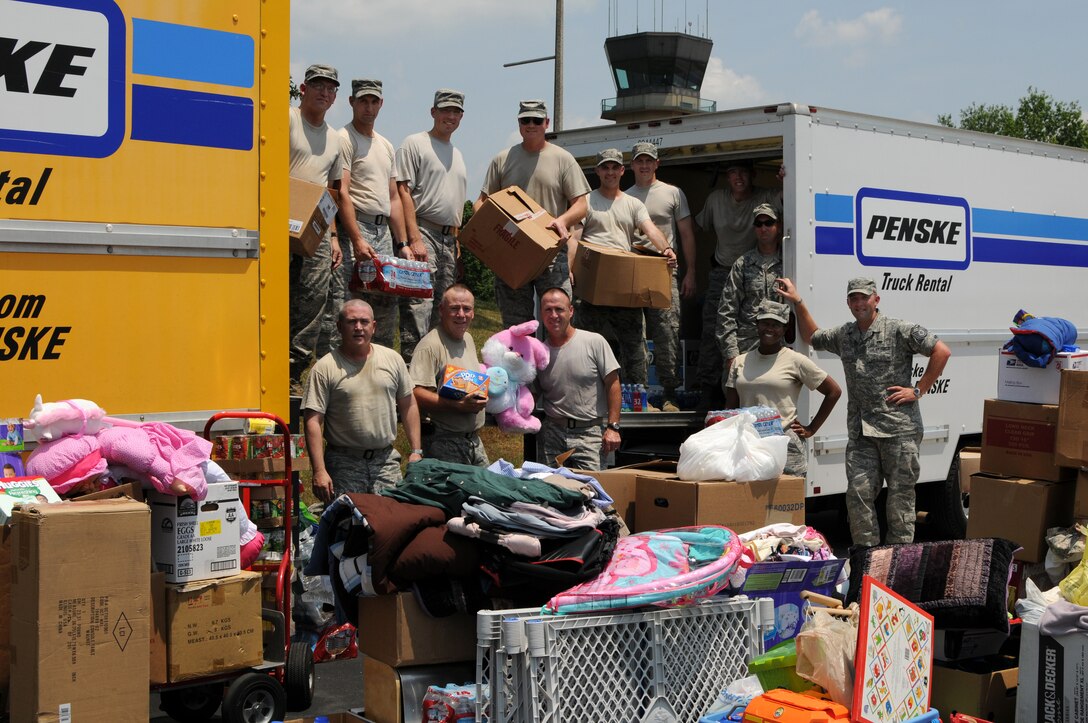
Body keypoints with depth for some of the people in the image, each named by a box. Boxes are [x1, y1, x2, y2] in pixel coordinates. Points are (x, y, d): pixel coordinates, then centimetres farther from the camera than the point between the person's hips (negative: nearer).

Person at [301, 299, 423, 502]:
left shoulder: (392, 359, 8)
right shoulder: (324, 368, -5)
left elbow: (408, 406, 13)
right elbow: (313, 421, -8)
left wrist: (416, 451, 7)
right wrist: (319, 471, -15)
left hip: (386, 460, 3)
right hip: (343, 463, -3)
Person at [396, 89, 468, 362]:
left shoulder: (457, 154, 22)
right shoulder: (415, 144, -1)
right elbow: (404, 192, -10)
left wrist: (458, 242, 16)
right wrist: (415, 239, -19)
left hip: (449, 239, 8)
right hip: (423, 232, -8)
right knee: (419, 306, -15)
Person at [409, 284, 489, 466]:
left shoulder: (468, 339, 14)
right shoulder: (430, 345, -15)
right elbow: (417, 396, -25)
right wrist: (459, 406, -29)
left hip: (474, 440, 9)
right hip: (444, 443, -9)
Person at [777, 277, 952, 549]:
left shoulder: (899, 330, -5)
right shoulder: (843, 335, 14)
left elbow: (942, 351, -7)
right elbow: (812, 337, 32)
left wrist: (918, 390, -7)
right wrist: (797, 302, 22)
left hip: (899, 428, -5)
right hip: (860, 433, 5)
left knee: (900, 494, 1)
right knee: (858, 492, 0)